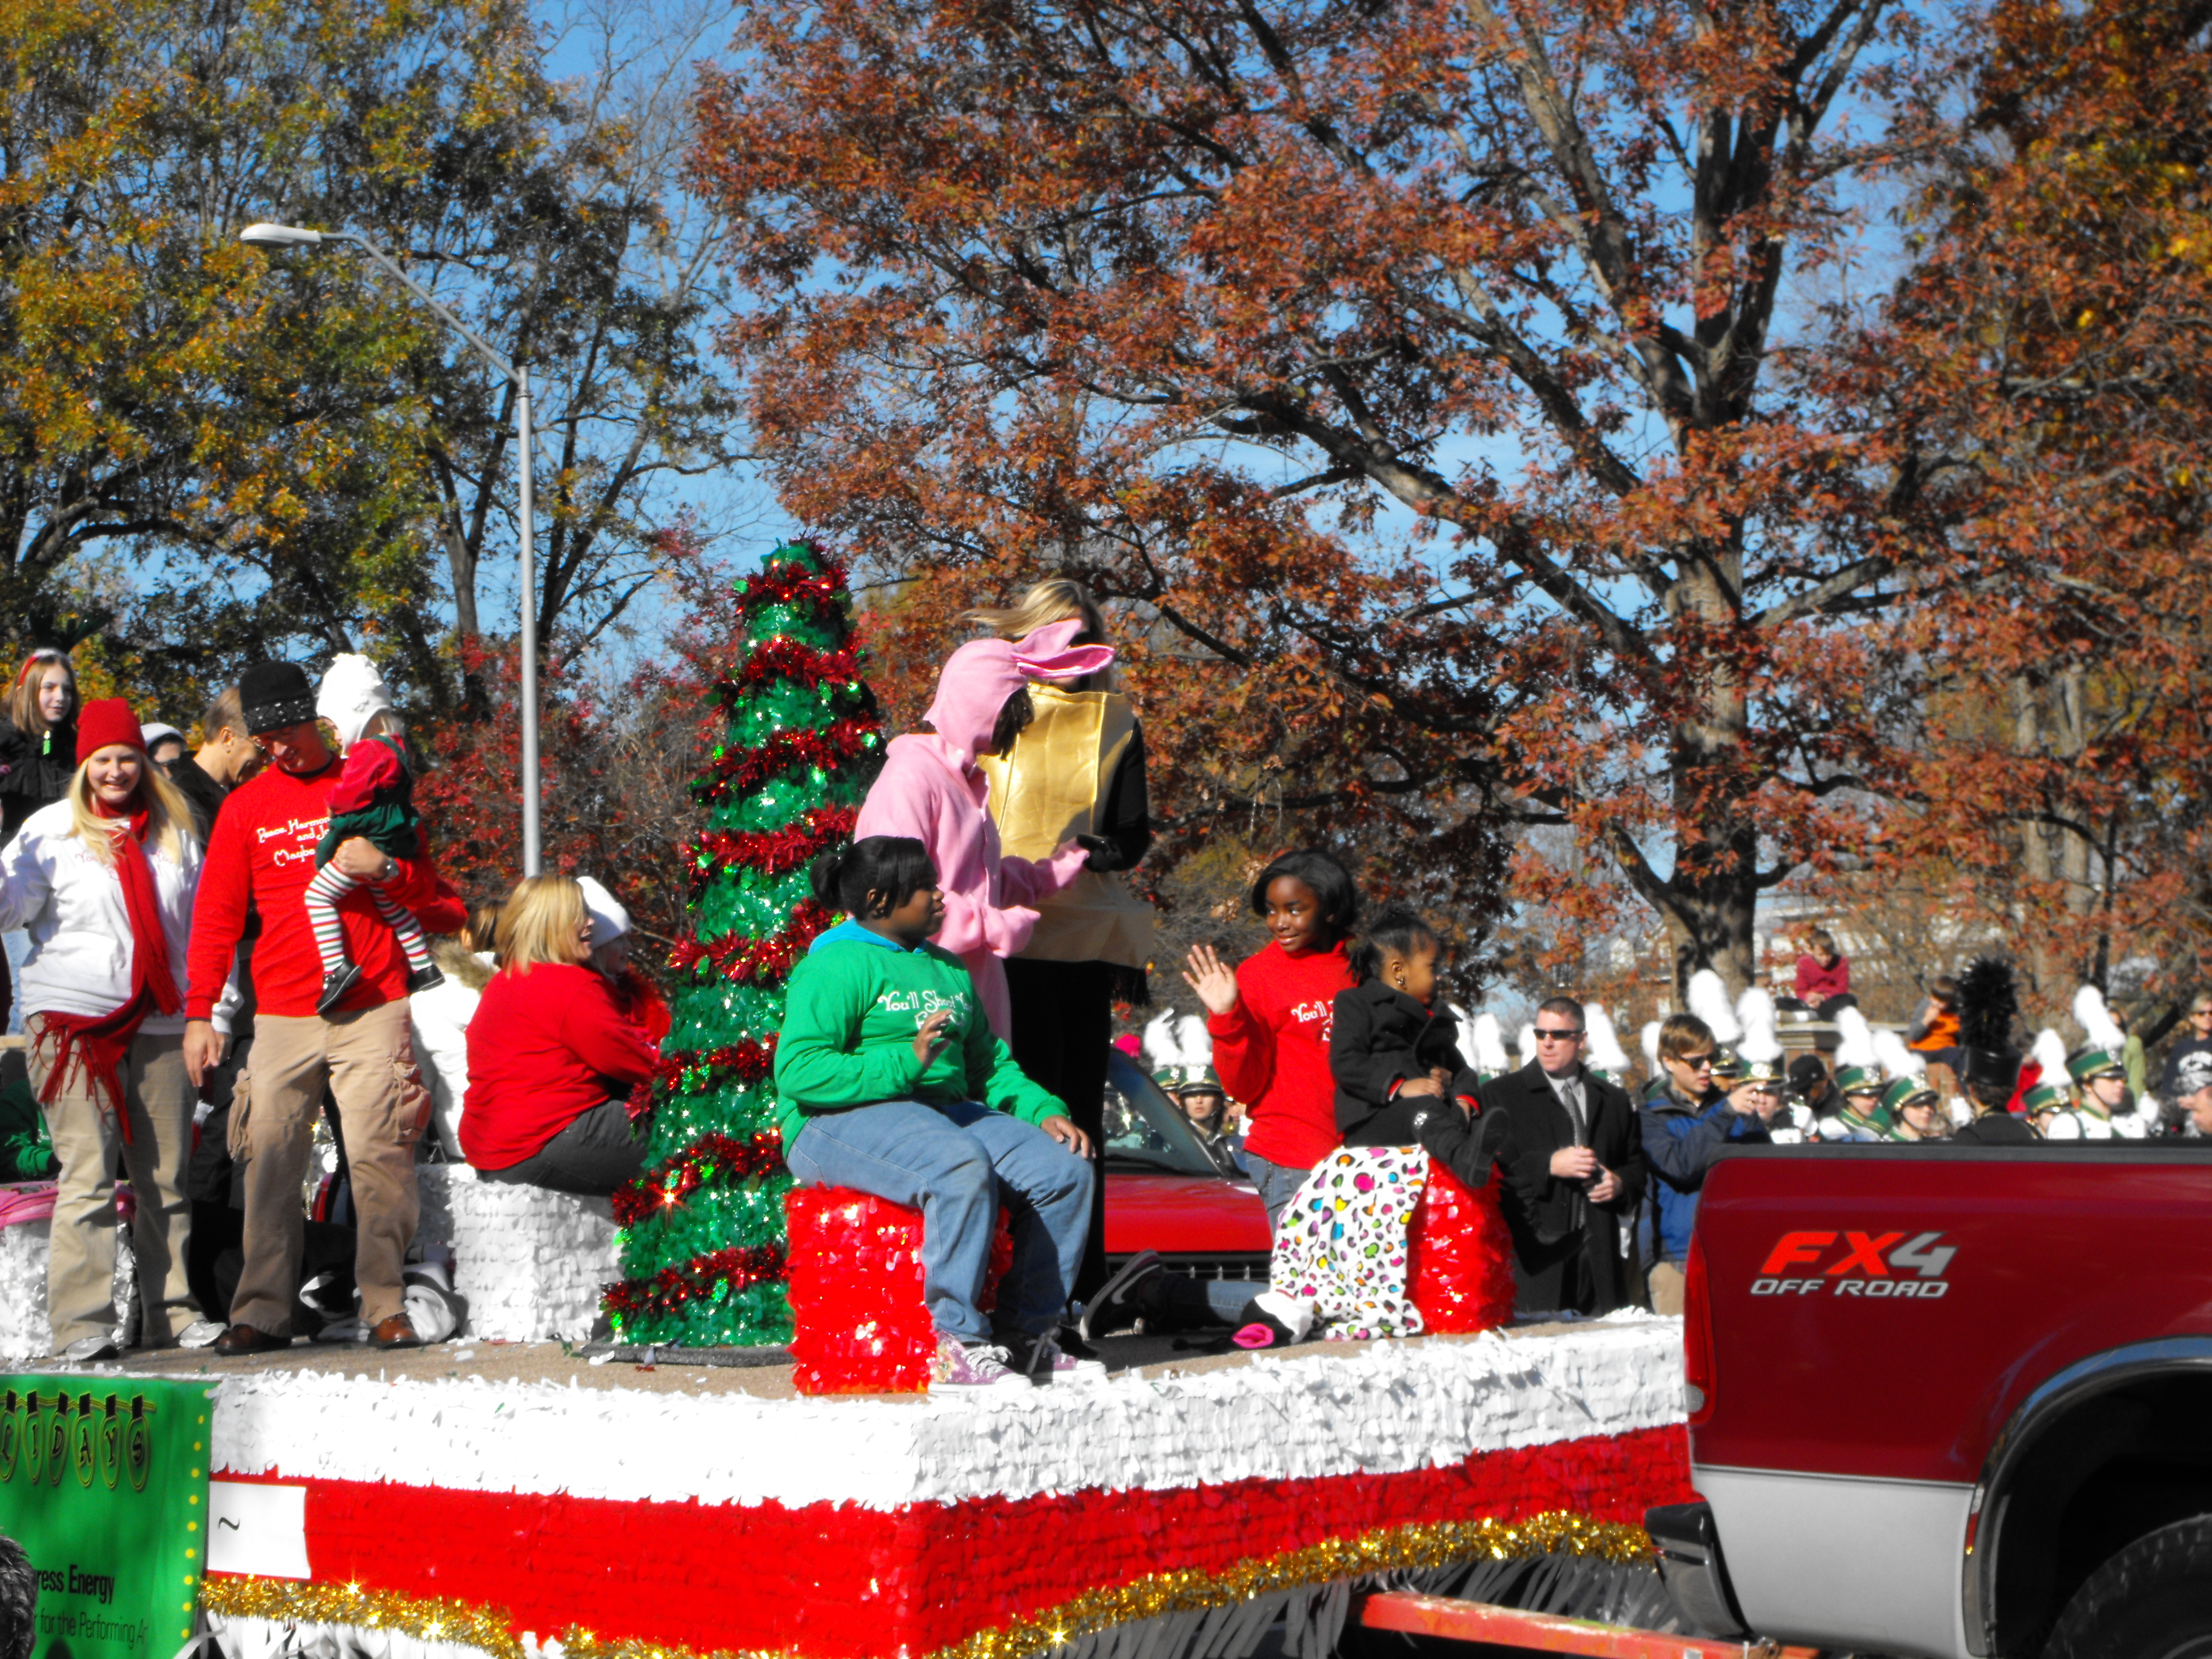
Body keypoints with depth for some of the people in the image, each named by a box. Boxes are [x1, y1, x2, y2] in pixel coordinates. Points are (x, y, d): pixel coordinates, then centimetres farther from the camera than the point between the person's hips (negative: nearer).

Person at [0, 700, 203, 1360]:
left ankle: (171, 1317, 12)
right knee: (87, 1176, -10)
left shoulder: (172, 831, 14)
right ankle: (82, 1326, -10)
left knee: (167, 1179, 4)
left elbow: (202, 921, 21)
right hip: (74, 1019, -4)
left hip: (160, 1025, 4)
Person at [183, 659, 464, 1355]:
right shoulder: (245, 807, 11)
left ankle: (386, 1307, -2)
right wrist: (199, 1013, 3)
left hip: (372, 1013, -1)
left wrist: (385, 869, -9)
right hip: (281, 1019, 1)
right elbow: (216, 918, 11)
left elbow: (435, 894, 12)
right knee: (270, 1162, -3)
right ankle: (262, 1313, 2)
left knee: (379, 1155, -8)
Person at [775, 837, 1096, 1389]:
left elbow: (989, 1061, 24)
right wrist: (905, 1064, -23)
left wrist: (1043, 1110, 5)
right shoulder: (837, 966, -5)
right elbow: (797, 1071, -16)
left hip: (947, 1112, 8)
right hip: (844, 1120, -8)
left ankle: (1024, 1334, -6)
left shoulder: (947, 968, 23)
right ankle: (958, 1348, -33)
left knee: (1066, 1167, -13)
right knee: (961, 1166, -38)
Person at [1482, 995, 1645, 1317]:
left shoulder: (1613, 1100, 21)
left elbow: (1637, 1162, 25)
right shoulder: (1501, 1094, 9)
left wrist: (1621, 1183, 3)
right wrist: (1548, 1165, -12)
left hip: (1599, 1253, 3)